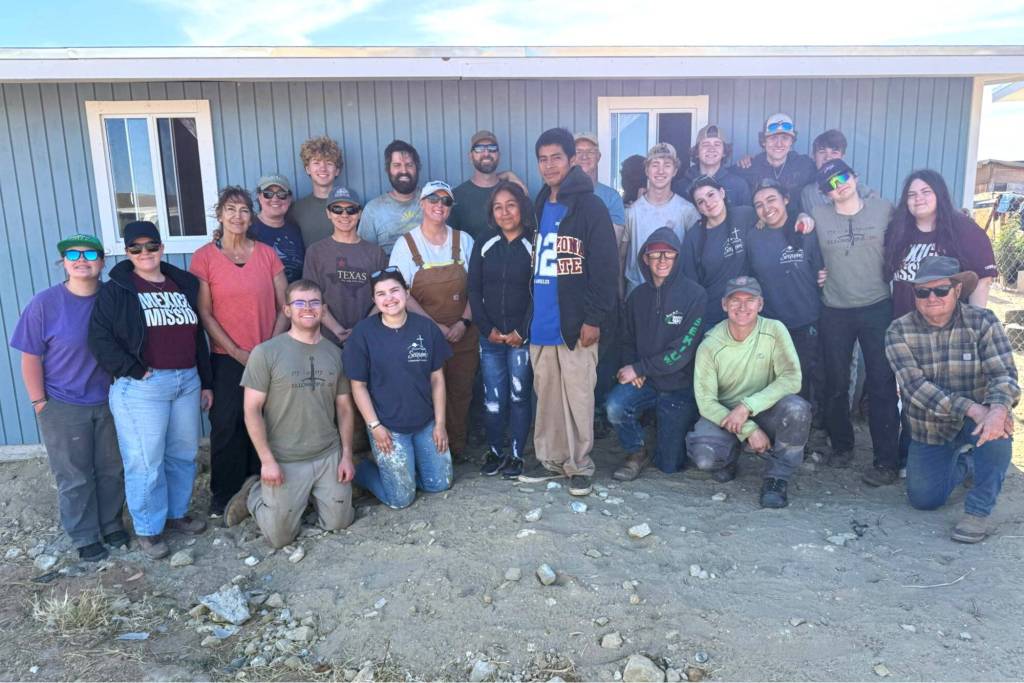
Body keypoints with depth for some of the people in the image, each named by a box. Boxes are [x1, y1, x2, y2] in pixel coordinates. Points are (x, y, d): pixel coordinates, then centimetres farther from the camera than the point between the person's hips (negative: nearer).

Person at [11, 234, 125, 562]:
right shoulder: (44, 303, -13)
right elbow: (30, 358, -8)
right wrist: (40, 403, -8)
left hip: (110, 402, 3)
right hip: (63, 407, -2)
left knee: (112, 470, 15)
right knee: (75, 477, 11)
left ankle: (111, 524, 36)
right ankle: (85, 537, 29)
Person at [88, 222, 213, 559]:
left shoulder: (184, 284, 13)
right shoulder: (115, 290, -1)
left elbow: (197, 337, 17)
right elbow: (99, 338, -8)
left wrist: (206, 382, 16)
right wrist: (134, 371, -14)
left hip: (187, 381, 5)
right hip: (142, 386, -5)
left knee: (184, 453, 13)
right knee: (146, 461, 0)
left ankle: (176, 512, 32)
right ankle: (148, 529, 16)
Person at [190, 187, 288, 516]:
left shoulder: (267, 254, 5)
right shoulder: (204, 257, -1)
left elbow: (284, 307, 4)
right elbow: (204, 313, -4)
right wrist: (238, 353, -9)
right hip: (227, 359, -2)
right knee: (226, 426, 3)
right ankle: (224, 494, 20)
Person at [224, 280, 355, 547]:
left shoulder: (334, 353, 3)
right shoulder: (266, 352, -10)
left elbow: (344, 408, 8)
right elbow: (252, 410, -9)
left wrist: (347, 455, 4)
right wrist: (266, 460, -13)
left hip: (329, 455, 4)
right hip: (285, 460, -4)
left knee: (338, 522, 8)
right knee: (280, 536, 3)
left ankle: (308, 495, 36)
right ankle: (254, 494, 31)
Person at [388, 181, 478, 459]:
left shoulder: (464, 240, 5)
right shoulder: (406, 244, -1)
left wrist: (464, 322, -8)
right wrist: (434, 327, -13)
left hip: (463, 334, 2)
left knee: (460, 393, 6)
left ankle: (457, 451, 21)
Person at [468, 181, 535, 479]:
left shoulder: (534, 244, -2)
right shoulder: (484, 243, 7)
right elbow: (474, 290, 5)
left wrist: (523, 331, -11)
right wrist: (487, 328, -4)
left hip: (522, 337, -2)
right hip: (490, 336, 2)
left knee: (519, 396, 3)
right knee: (493, 399, 3)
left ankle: (516, 454, 17)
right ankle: (494, 451, 20)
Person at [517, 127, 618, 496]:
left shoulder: (590, 207, -5)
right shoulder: (538, 208, 14)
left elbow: (604, 267, -10)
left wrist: (593, 318, -15)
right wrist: (525, 316, 14)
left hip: (575, 323, -6)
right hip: (540, 323, 6)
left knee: (577, 396, 2)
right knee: (546, 395, 13)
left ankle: (580, 466, 16)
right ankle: (550, 459, 26)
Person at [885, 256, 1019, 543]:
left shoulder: (983, 322, -12)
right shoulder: (899, 332, -12)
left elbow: (1003, 374, -22)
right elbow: (915, 386, -22)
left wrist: (999, 409, -44)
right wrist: (972, 408, -35)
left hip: (978, 417, -1)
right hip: (929, 428, 2)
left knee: (997, 429, -35)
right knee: (924, 498, 0)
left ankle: (978, 511, -17)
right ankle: (963, 466, 33)